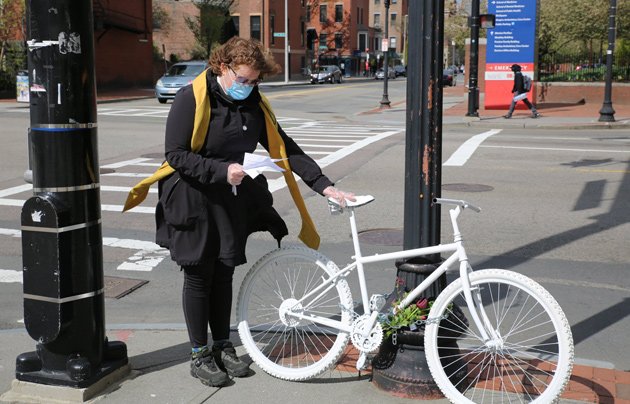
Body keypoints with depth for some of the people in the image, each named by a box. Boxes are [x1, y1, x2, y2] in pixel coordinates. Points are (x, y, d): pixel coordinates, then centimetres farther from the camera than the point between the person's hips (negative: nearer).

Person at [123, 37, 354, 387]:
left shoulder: (254, 103, 2)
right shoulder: (191, 99, -15)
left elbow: (285, 148, 1)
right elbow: (176, 155, -18)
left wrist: (325, 185, -7)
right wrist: (222, 170, -28)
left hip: (232, 200, 5)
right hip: (193, 199, -5)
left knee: (224, 273, 12)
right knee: (199, 276, 4)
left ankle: (223, 346, 27)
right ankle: (199, 355, 18)